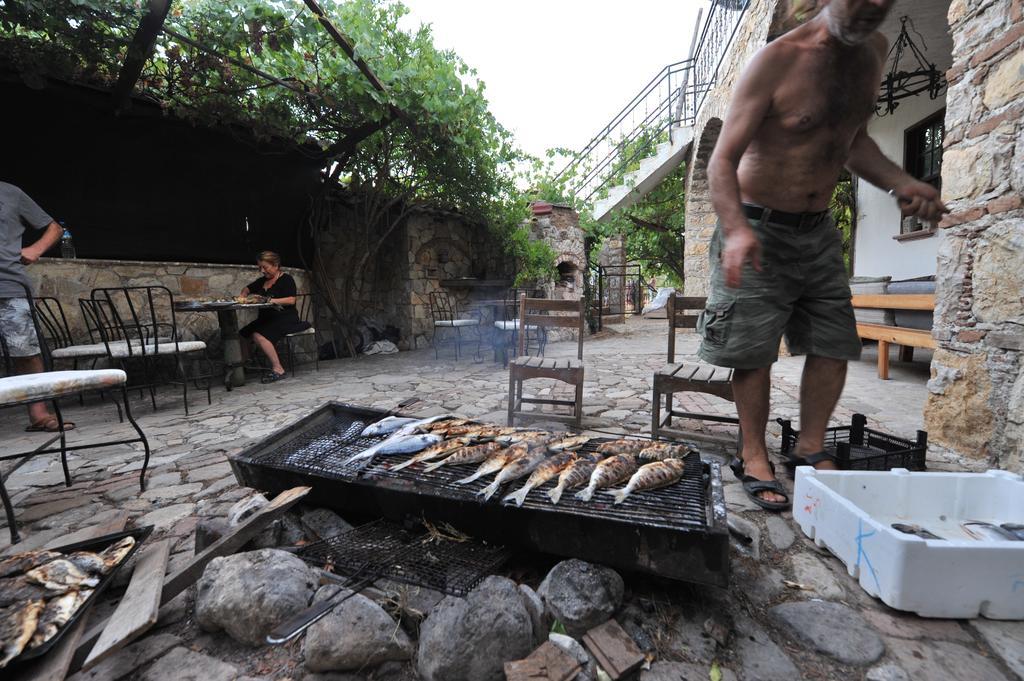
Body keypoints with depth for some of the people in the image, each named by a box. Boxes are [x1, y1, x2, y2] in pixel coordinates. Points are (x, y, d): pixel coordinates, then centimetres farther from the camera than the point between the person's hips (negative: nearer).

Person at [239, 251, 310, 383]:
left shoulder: (286, 279, -3)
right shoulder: (263, 280, 21)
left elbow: (291, 300, -16)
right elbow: (247, 289, 37)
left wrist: (270, 300, -21)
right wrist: (243, 296, 15)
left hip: (285, 318, -8)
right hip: (266, 318, 8)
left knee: (258, 336, -28)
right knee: (242, 334, -13)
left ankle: (278, 369, -23)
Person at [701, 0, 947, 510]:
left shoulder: (872, 52, 11)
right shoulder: (776, 61, -12)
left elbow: (852, 141, 21)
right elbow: (722, 161, -18)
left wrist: (900, 183, 4)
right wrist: (736, 230, -35)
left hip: (819, 230, 7)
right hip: (758, 231, -7)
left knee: (834, 344, 7)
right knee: (754, 351, -5)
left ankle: (810, 450, 22)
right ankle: (754, 458, 11)